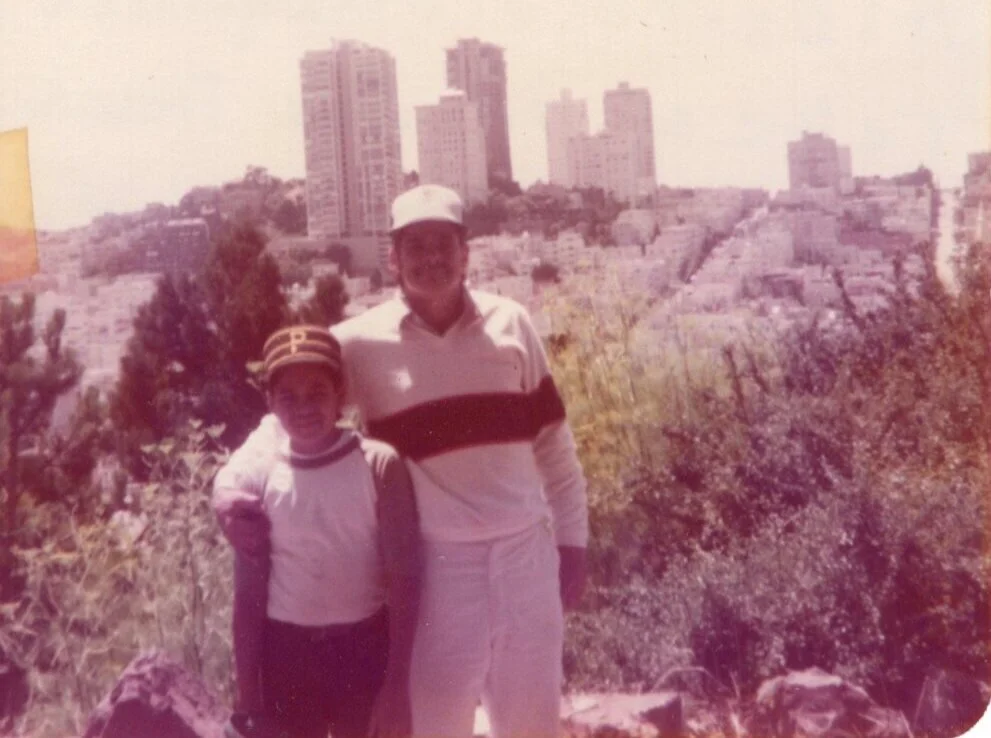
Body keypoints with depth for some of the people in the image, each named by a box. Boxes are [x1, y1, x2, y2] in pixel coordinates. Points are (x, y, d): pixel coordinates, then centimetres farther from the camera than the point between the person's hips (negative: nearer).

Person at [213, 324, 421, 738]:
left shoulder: (379, 466, -9)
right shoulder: (257, 476, -4)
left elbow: (405, 580, -8)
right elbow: (248, 594, 0)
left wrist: (397, 684, -12)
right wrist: (248, 698, 0)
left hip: (364, 649, -1)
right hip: (286, 651, 2)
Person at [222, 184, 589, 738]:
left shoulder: (512, 324, 1)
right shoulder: (361, 343, -6)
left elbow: (553, 444, 6)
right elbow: (289, 414, 2)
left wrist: (572, 540, 8)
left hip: (526, 554, 2)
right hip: (434, 564, -2)